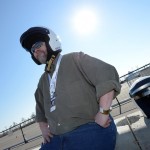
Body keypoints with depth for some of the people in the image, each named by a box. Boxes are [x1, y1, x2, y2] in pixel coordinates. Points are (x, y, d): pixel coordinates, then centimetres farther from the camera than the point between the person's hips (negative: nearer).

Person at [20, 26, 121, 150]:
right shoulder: (43, 81, 23)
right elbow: (40, 109, 38)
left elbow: (107, 76, -12)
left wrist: (103, 113, -17)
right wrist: (44, 128, 22)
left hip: (91, 130, -6)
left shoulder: (75, 59, 0)